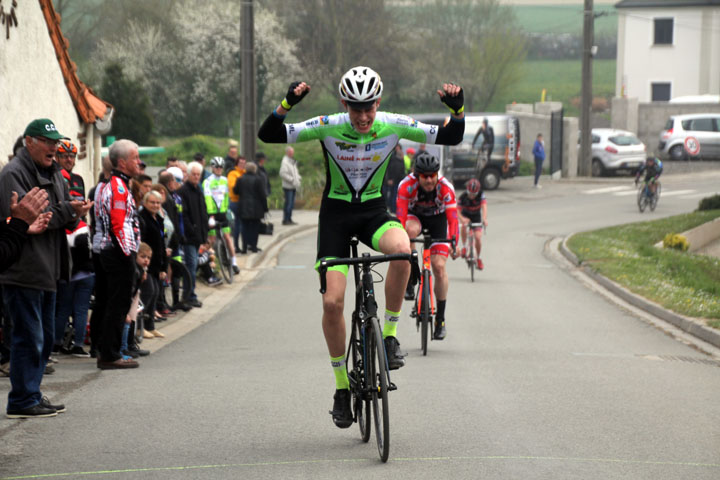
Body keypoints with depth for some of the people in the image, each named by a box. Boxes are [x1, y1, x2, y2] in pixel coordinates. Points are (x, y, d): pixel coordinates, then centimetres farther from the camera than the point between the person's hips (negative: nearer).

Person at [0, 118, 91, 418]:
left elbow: (65, 218, 18)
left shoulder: (53, 173, 17)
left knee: (44, 337, 14)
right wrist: (67, 211, -20)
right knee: (29, 337, -7)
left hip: (47, 270, 10)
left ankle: (32, 395, 24)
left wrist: (75, 212, -6)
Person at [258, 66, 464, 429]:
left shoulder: (393, 126, -12)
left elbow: (450, 138, -7)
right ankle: (342, 388, 8)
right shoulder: (328, 127, -17)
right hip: (336, 213, 0)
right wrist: (287, 104, -37)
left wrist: (457, 109, -26)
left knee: (401, 249, -35)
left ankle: (390, 334, -15)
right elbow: (268, 135, -21)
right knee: (332, 302, -10)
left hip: (374, 211, 1)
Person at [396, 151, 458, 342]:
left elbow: (452, 218, -36)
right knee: (411, 230, -38)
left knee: (439, 266, -12)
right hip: (415, 215, 0)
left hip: (438, 218, 0)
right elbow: (401, 215, -38)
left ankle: (440, 318, 1)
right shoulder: (406, 185, -32)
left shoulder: (446, 187, -31)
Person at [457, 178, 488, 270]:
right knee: (464, 226, -35)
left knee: (478, 237, -12)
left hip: (476, 217, 1)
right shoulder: (463, 197, -27)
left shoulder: (481, 195, -26)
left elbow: (484, 207, -40)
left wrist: (484, 219, -58)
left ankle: (478, 258, 12)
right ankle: (464, 247, -13)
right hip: (465, 215, -1)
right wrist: (462, 218, -55)